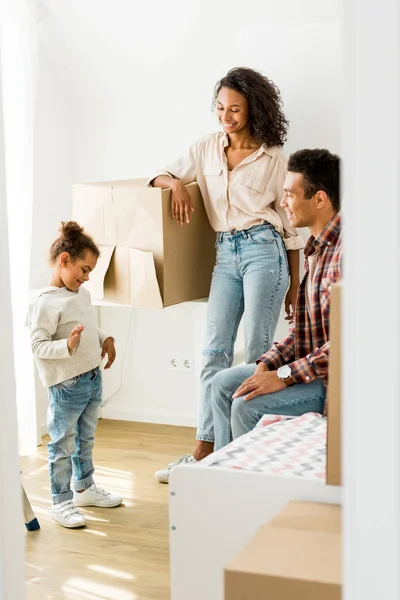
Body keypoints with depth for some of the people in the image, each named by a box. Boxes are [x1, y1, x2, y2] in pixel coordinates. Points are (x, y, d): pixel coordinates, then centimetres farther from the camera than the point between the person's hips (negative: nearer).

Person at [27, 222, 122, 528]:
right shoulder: (44, 301, -18)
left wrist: (105, 339, 6)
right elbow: (38, 346, -20)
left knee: (86, 440, 22)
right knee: (63, 446, 3)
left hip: (93, 378, 8)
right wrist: (68, 346, -33)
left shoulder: (83, 293, 8)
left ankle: (84, 488, 37)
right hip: (66, 386, -8)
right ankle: (61, 502, 14)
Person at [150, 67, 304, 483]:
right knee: (214, 351, 1)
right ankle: (203, 452, 6)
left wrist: (294, 286, 2)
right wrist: (176, 184, -9)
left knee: (257, 352, -3)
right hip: (225, 254, 4)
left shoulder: (273, 158, 0)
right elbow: (160, 177, 17)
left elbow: (290, 223, 3)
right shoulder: (207, 148, 10)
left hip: (263, 250, -4)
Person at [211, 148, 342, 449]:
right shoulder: (319, 247, 10)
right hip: (311, 365, 10)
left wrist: (284, 376, -23)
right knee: (224, 383, 13)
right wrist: (268, 363, -2)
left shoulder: (344, 250, -23)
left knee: (248, 406, -22)